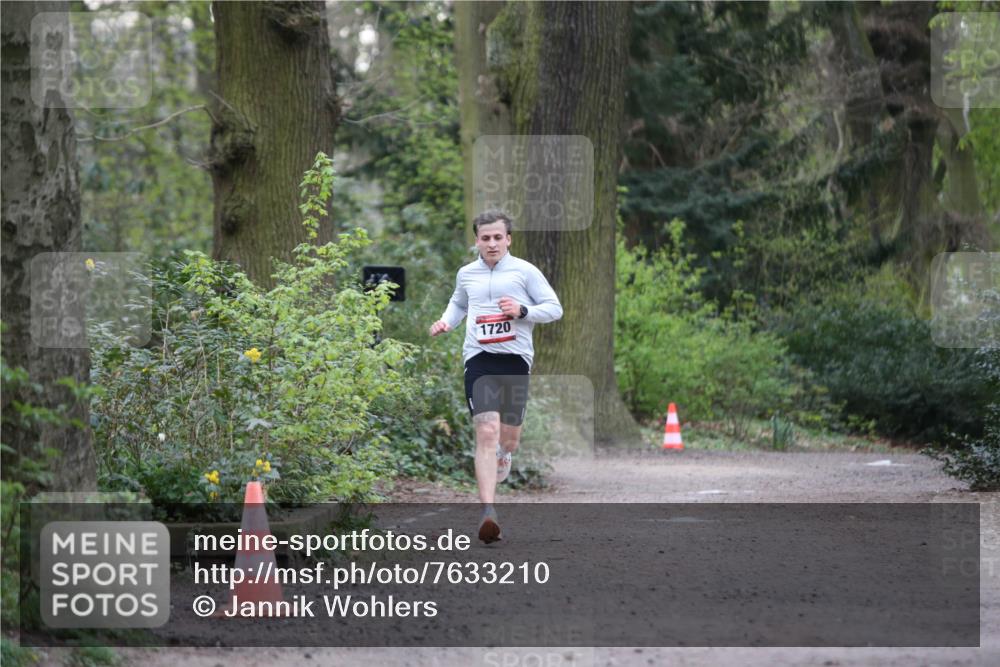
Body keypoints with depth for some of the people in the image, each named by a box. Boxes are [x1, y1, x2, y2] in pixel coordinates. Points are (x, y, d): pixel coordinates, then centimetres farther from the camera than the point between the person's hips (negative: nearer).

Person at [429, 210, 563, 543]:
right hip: (479, 359, 0)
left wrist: (522, 311, -14)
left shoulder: (525, 271, 1)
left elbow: (555, 308, 2)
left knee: (509, 437, 11)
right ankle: (488, 512, -24)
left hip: (516, 358, 0)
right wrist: (446, 321, 11)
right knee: (487, 432, -17)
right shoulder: (466, 274, 11)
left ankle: (501, 455, 52)